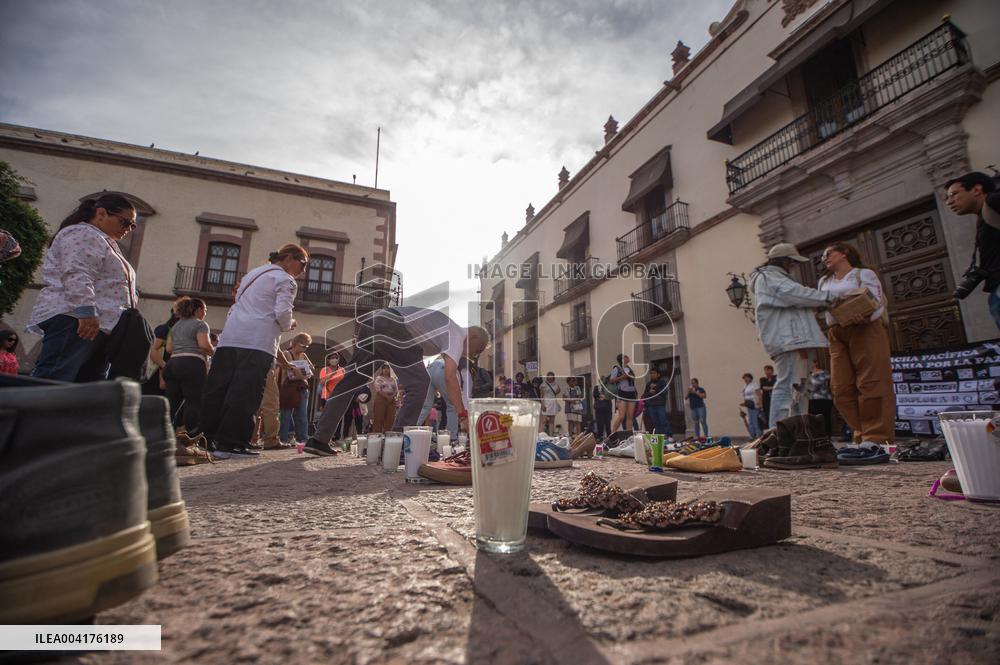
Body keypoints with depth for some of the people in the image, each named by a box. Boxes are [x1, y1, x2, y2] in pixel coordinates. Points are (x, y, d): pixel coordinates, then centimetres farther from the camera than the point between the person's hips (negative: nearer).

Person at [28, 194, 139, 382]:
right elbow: (77, 276, -17)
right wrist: (86, 312, -25)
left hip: (102, 326, 10)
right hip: (74, 320, -10)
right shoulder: (82, 235, -2)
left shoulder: (105, 242, 29)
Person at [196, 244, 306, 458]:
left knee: (216, 389, 7)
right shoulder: (285, 280, 1)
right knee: (245, 393, -5)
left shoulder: (252, 273, 27)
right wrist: (290, 325, 10)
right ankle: (231, 443, -4)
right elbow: (282, 313, -12)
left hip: (230, 337, 8)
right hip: (258, 342, -8)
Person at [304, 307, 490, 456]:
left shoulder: (448, 331, 26)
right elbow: (450, 377, -15)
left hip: (371, 321, 10)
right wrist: (463, 416, -12)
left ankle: (319, 440, 18)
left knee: (349, 382, 12)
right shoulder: (457, 336, -1)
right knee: (419, 382, -7)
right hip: (390, 327, -10)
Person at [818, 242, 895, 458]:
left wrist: (865, 317, -26)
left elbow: (878, 302, -5)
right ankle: (863, 437, -1)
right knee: (842, 389, -5)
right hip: (837, 335, 5)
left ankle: (876, 441, -11)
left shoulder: (864, 274, 8)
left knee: (871, 385, -11)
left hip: (866, 330, -5)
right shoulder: (824, 282, 24)